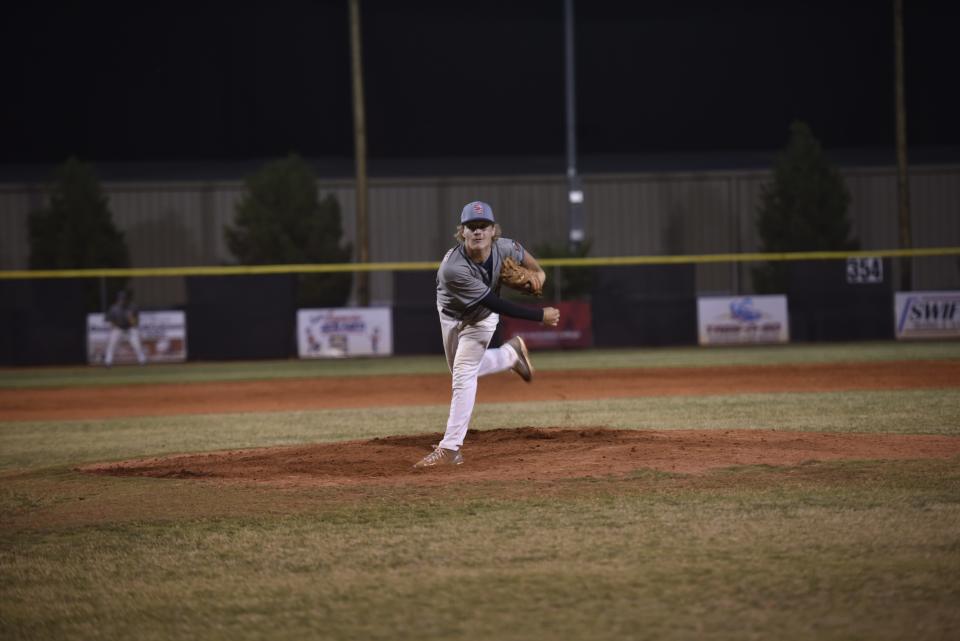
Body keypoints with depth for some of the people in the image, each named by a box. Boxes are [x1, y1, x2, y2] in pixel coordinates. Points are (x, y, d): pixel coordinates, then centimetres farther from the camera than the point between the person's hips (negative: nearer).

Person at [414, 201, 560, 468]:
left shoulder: (503, 248, -27)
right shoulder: (453, 268, -40)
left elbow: (520, 252, 3)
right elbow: (496, 304, -38)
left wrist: (536, 270, -17)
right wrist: (540, 315, -35)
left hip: (480, 318, 0)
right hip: (451, 314, 0)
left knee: (463, 374, -12)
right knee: (462, 373, 19)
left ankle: (450, 448, -11)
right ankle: (512, 353, 44)